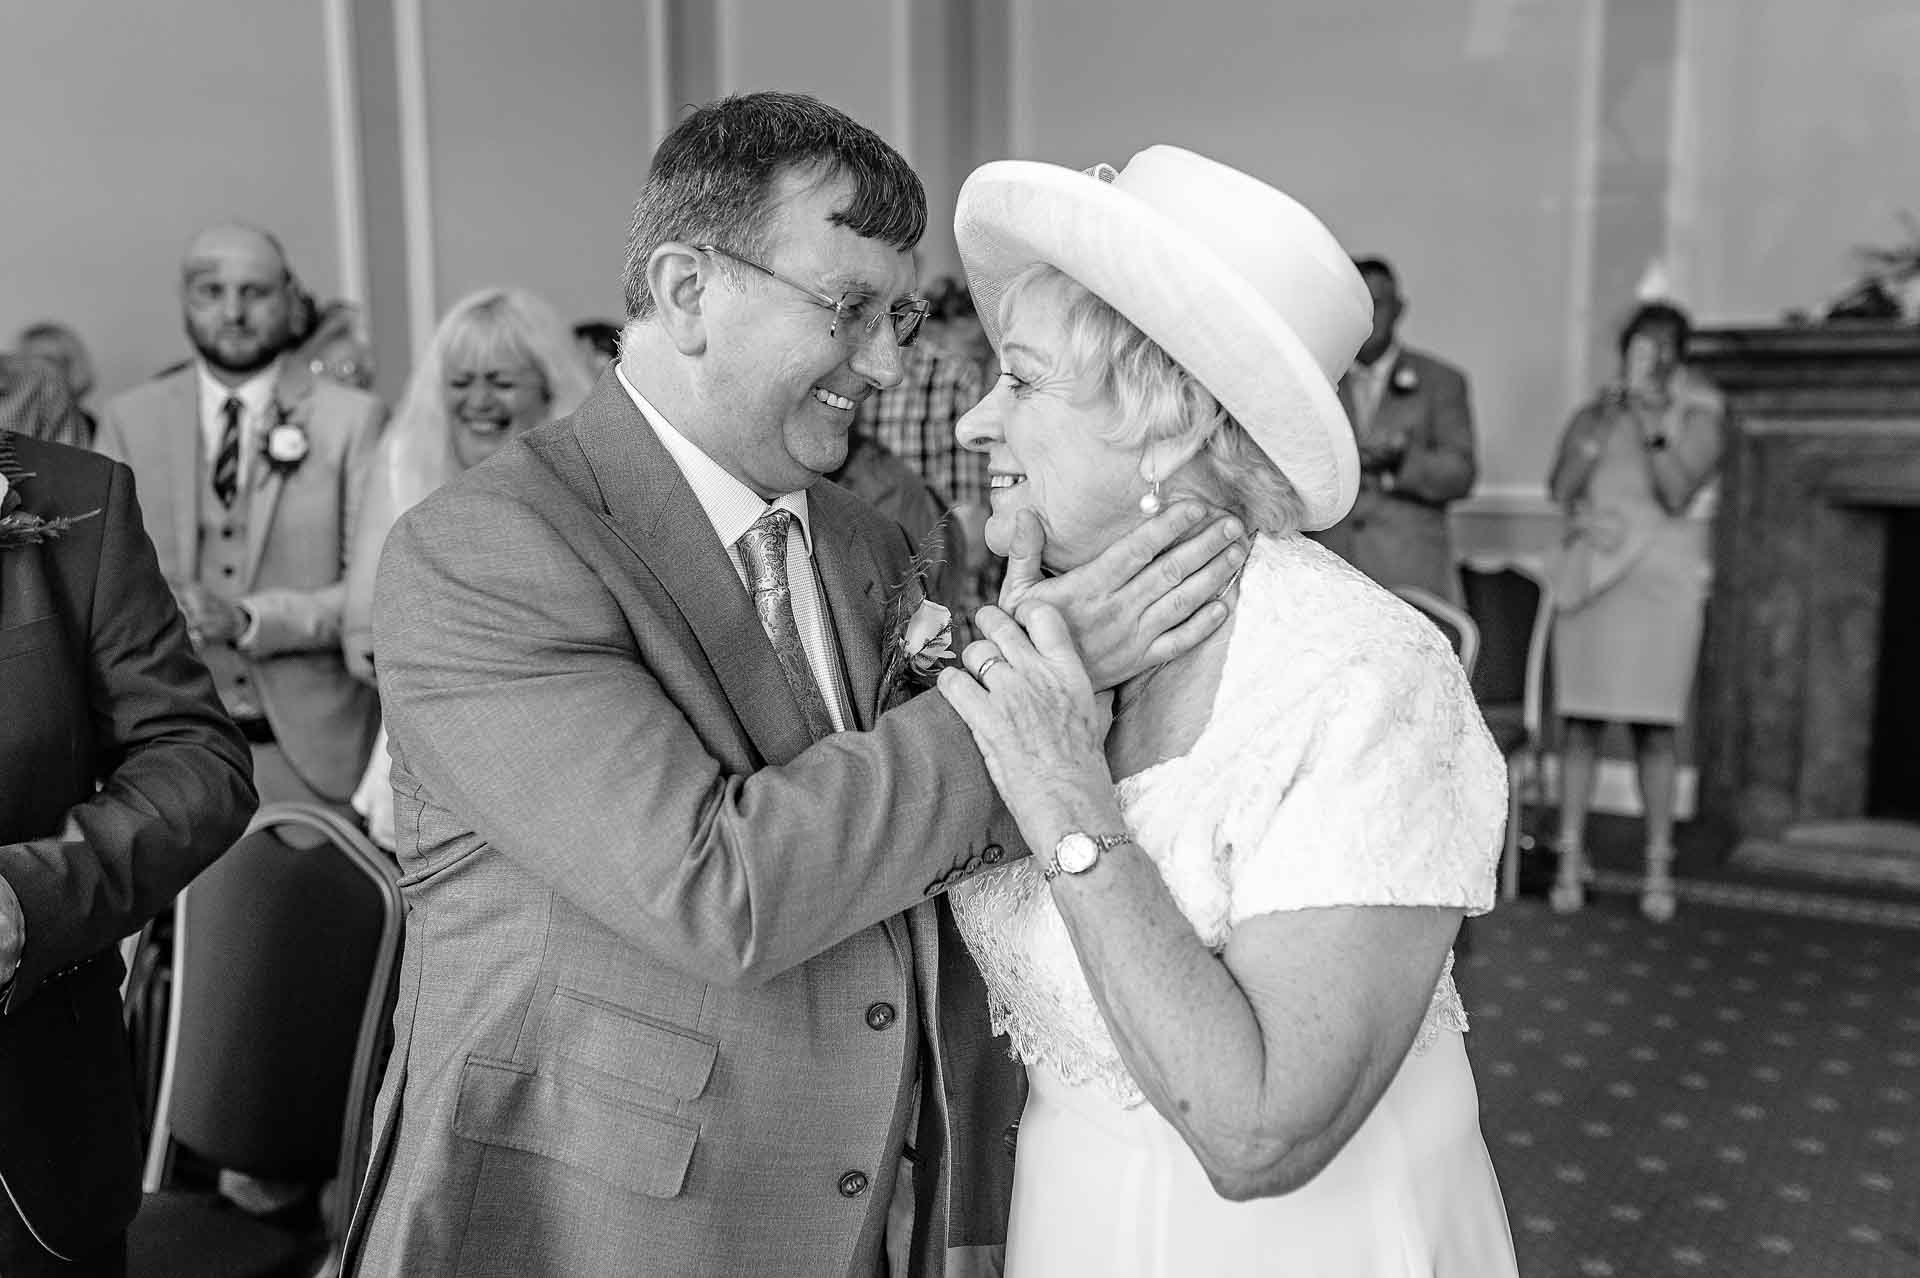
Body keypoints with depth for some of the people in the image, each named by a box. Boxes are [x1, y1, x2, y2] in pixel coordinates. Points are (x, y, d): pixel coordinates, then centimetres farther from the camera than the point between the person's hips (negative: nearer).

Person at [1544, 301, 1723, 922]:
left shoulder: (1697, 418, 7)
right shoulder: (1590, 415, 12)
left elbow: (1677, 494, -9)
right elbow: (1561, 488, -2)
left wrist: (1653, 422, -12)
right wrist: (1603, 422, -8)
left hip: (1660, 579, -1)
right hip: (1590, 573, 1)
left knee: (1655, 726, -1)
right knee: (1580, 721, -1)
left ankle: (1658, 867, 6)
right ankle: (1571, 859, 6)